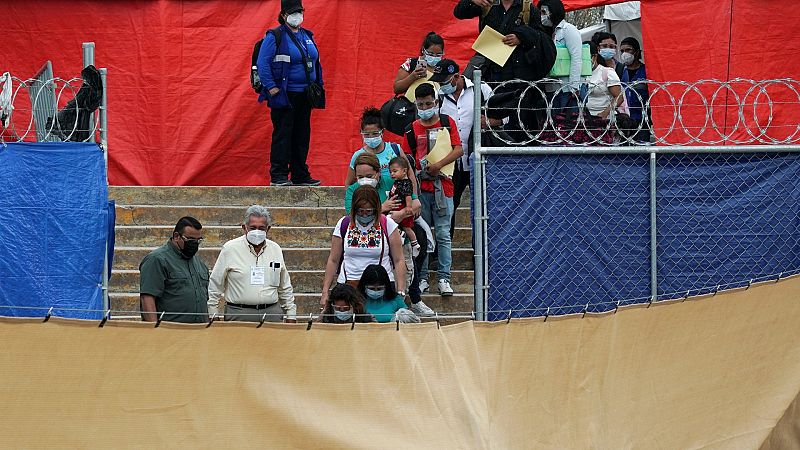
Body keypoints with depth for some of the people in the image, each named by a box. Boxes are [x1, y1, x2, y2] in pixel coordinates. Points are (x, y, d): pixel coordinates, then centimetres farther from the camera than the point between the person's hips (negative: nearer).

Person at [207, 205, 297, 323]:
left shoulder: (276, 250, 12)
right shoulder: (230, 249, 1)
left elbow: (285, 288, 20)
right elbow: (214, 286, 5)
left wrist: (290, 316, 17)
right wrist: (213, 317, 2)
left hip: (271, 314, 3)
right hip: (238, 313, -3)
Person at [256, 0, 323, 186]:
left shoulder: (307, 36, 14)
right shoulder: (275, 36, -7)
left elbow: (316, 62, 23)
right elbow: (262, 63, -11)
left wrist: (318, 85, 16)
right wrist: (271, 87, -17)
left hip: (304, 96, 7)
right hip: (284, 95, -7)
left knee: (302, 136, 10)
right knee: (282, 135, -7)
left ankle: (300, 176, 17)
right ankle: (278, 176, -4)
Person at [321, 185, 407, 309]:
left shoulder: (387, 225, 3)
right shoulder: (344, 224, 7)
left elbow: (398, 261, 4)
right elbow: (333, 260, 12)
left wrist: (401, 292, -5)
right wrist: (325, 292, 7)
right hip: (348, 284, 1)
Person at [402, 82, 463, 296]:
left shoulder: (447, 122, 5)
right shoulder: (412, 129, 8)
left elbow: (458, 149, -2)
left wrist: (439, 165, -15)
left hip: (442, 187, -1)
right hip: (420, 188, 1)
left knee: (443, 234, -1)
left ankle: (444, 279, 2)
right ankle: (422, 278, 10)